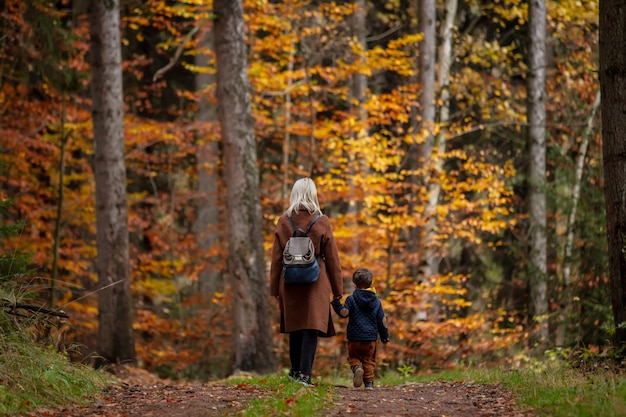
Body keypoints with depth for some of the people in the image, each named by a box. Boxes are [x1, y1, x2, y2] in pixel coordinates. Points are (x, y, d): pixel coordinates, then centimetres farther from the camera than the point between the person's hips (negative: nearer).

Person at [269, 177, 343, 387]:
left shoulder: (284, 222, -1)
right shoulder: (322, 222, -5)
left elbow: (276, 258, 3)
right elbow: (332, 258, -1)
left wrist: (274, 288, 9)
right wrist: (337, 289, 6)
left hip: (290, 281, 3)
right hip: (316, 281, -3)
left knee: (295, 325, 16)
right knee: (312, 327, -3)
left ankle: (296, 370, 26)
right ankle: (304, 373, -13)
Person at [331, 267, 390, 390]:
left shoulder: (351, 299, -5)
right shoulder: (376, 301, 4)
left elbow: (344, 313, -17)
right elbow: (382, 320, 6)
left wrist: (336, 303, -3)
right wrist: (385, 337, 14)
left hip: (354, 337, -2)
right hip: (371, 338, 2)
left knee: (353, 357, 12)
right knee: (369, 360, 11)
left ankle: (357, 368, -20)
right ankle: (369, 382, 1)